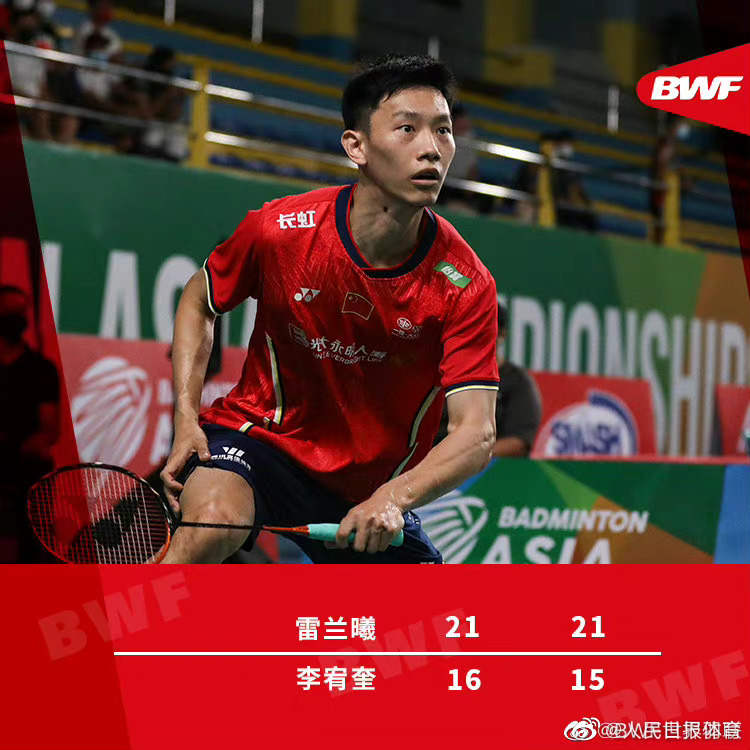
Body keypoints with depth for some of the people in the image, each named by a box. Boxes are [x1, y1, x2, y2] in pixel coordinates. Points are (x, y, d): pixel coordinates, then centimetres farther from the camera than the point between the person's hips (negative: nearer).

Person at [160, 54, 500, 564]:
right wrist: (186, 415, -10)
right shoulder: (279, 229, -17)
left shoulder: (465, 286, -18)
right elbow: (199, 301, 4)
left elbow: (476, 436, -24)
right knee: (212, 523, -33)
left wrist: (392, 498, -42)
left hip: (372, 489, 3)